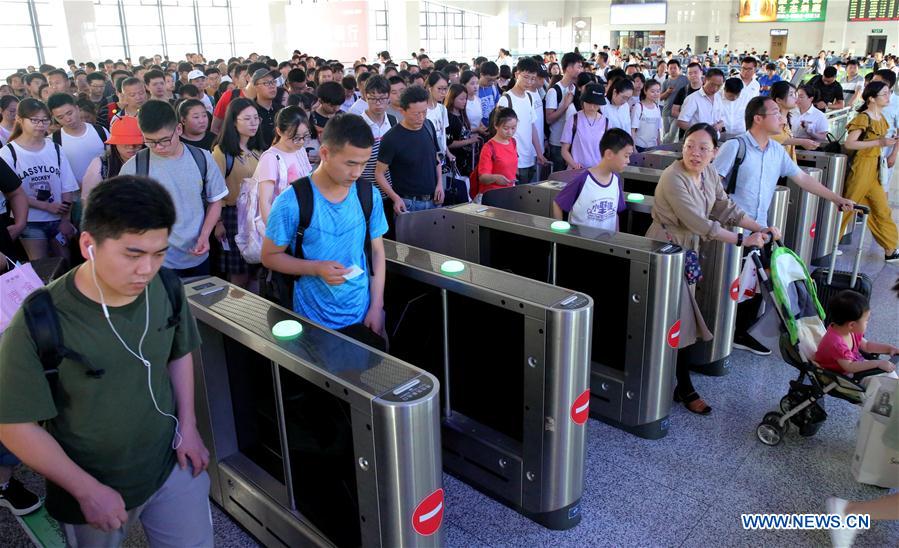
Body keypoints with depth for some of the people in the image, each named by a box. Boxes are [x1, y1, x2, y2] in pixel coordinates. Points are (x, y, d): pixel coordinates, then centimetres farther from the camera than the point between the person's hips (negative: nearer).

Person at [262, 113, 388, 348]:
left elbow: (377, 251, 4)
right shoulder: (291, 202, -15)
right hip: (315, 322, -3)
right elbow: (270, 256, -6)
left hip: (364, 317, 3)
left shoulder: (370, 196, -3)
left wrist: (376, 308, -2)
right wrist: (316, 268, -21)